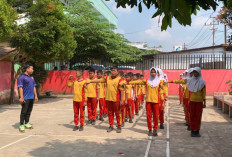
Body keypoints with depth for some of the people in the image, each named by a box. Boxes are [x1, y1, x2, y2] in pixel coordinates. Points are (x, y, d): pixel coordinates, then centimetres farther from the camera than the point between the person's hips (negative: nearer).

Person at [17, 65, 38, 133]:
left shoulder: (31, 77, 16)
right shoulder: (21, 77, -8)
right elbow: (20, 87, -14)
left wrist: (35, 95, 17)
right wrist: (21, 97, -20)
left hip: (31, 97, 8)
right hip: (25, 98, -7)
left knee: (29, 111, 12)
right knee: (24, 111, -6)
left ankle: (27, 123, 23)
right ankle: (21, 125, 1)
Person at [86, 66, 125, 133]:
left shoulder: (119, 80, -9)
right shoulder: (107, 78, 6)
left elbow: (122, 90, -10)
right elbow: (99, 80, 16)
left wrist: (121, 100, -13)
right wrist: (90, 81, 17)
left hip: (116, 99, -5)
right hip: (108, 99, 5)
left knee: (117, 113, 5)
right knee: (110, 113, 12)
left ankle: (119, 126, 16)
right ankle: (111, 126, 23)